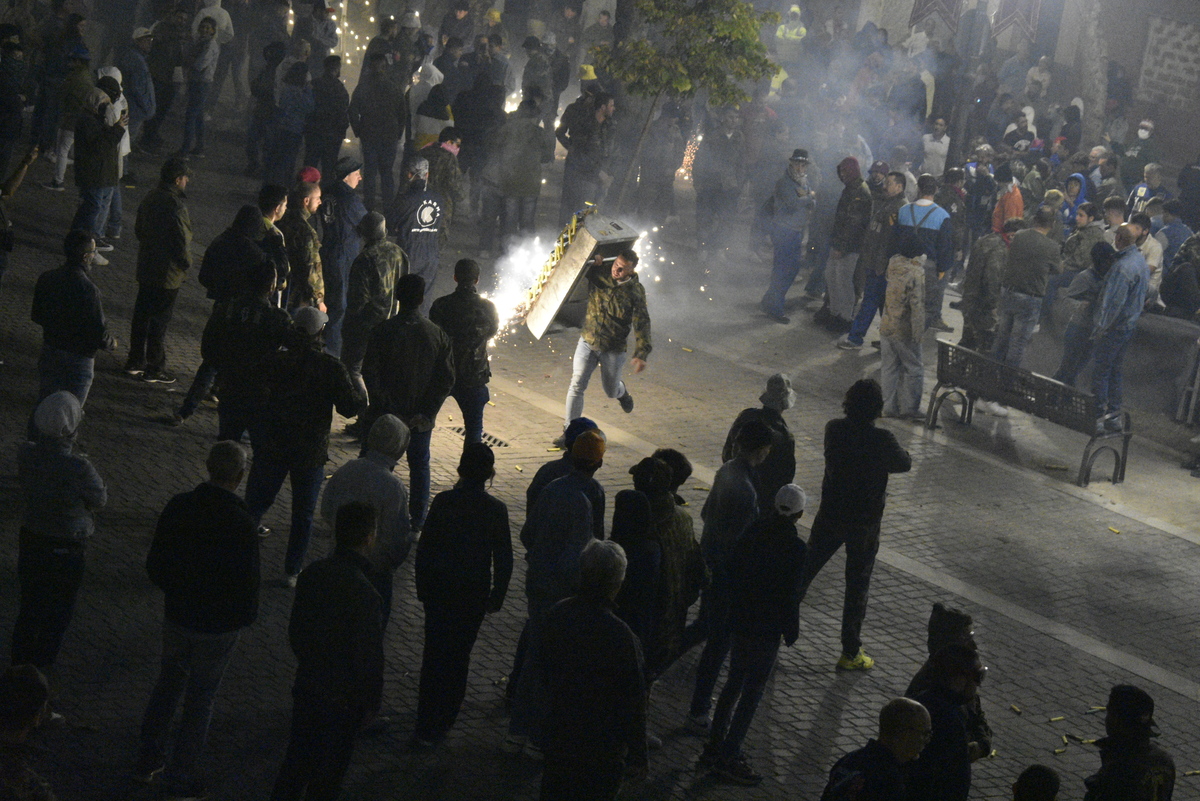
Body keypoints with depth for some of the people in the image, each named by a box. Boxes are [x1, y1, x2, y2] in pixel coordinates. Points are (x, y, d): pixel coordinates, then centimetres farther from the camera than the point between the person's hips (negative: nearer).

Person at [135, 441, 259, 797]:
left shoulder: (178, 507, -10)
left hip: (177, 616, 5)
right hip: (219, 624, -5)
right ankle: (179, 778, 21)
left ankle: (147, 761, 35)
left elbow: (155, 566, -1)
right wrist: (246, 615, 1)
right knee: (200, 698, 11)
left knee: (168, 682, 24)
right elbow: (246, 582, -20)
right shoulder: (241, 524, -26)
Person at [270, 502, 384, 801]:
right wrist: (371, 703, -6)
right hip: (342, 698, -6)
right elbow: (369, 657, -21)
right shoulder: (364, 594, -28)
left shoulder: (312, 573, -7)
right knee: (329, 767, 13)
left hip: (306, 686, 6)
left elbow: (296, 630, 7)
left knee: (298, 757, 23)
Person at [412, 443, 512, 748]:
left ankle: (427, 725, 12)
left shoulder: (443, 502, -10)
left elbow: (424, 548, -4)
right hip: (474, 594, -1)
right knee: (458, 655, 12)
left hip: (438, 589, 1)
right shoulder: (496, 511, -12)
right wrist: (497, 596, 7)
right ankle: (440, 723, 19)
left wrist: (422, 587, 8)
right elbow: (503, 560, -6)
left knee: (434, 654, 11)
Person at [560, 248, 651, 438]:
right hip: (587, 342, 1)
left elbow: (642, 324, -14)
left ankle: (621, 391, 54)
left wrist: (641, 354, -27)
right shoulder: (598, 274, -5)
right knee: (577, 385, -7)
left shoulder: (635, 292, -12)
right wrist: (594, 263, -13)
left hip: (613, 350, -1)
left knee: (611, 391, 15)